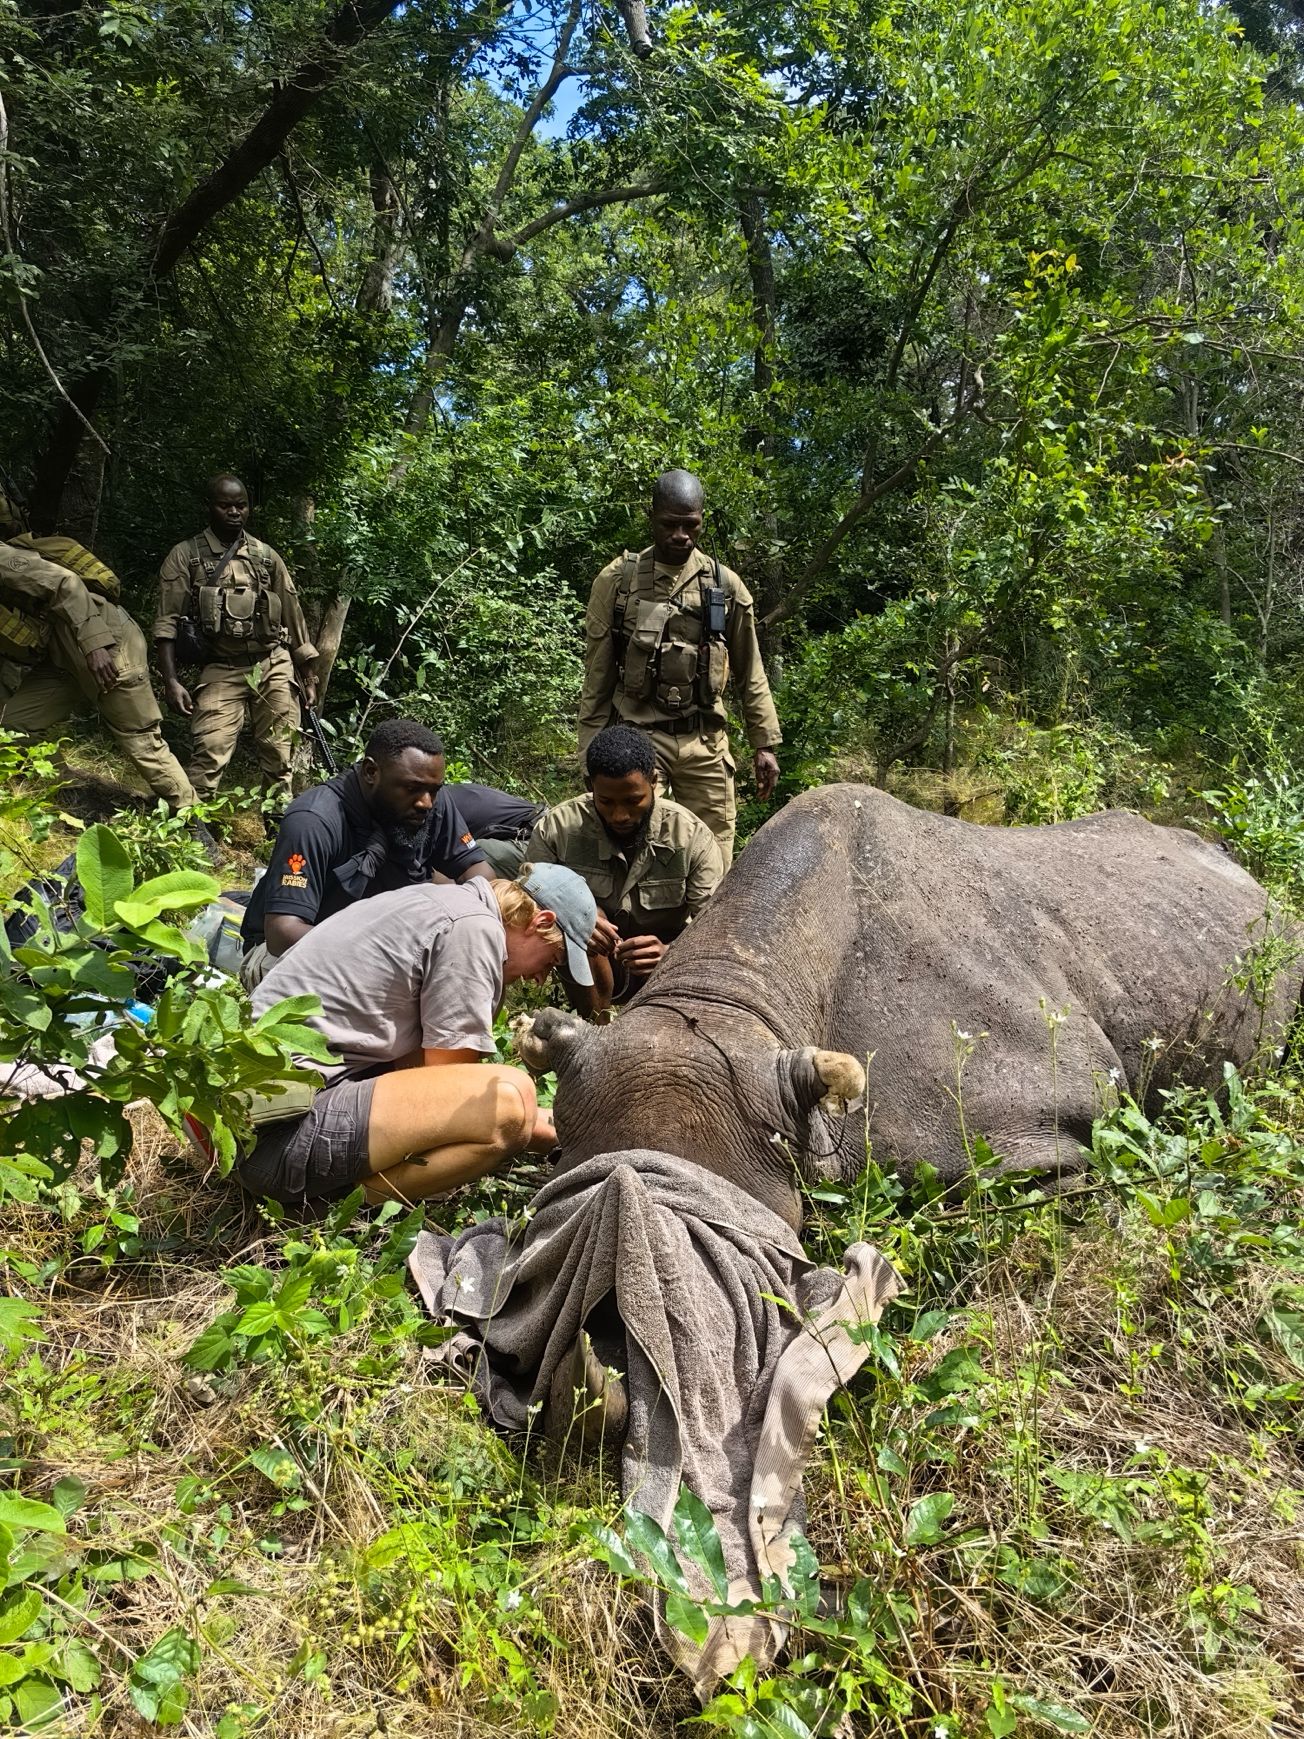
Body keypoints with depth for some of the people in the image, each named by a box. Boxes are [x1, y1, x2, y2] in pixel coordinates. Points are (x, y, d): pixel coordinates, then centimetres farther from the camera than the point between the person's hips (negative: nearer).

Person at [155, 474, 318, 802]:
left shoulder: (266, 556, 11)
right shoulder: (185, 556, 2)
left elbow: (293, 617, 15)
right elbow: (167, 622, -2)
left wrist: (308, 677, 13)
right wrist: (171, 680, -13)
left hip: (274, 666, 3)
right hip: (222, 671, -3)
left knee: (280, 756, 5)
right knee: (210, 755, -16)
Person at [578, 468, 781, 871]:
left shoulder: (725, 585, 8)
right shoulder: (617, 580, 3)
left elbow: (750, 673, 13)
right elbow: (597, 674, 5)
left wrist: (765, 743, 9)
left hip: (705, 742, 2)